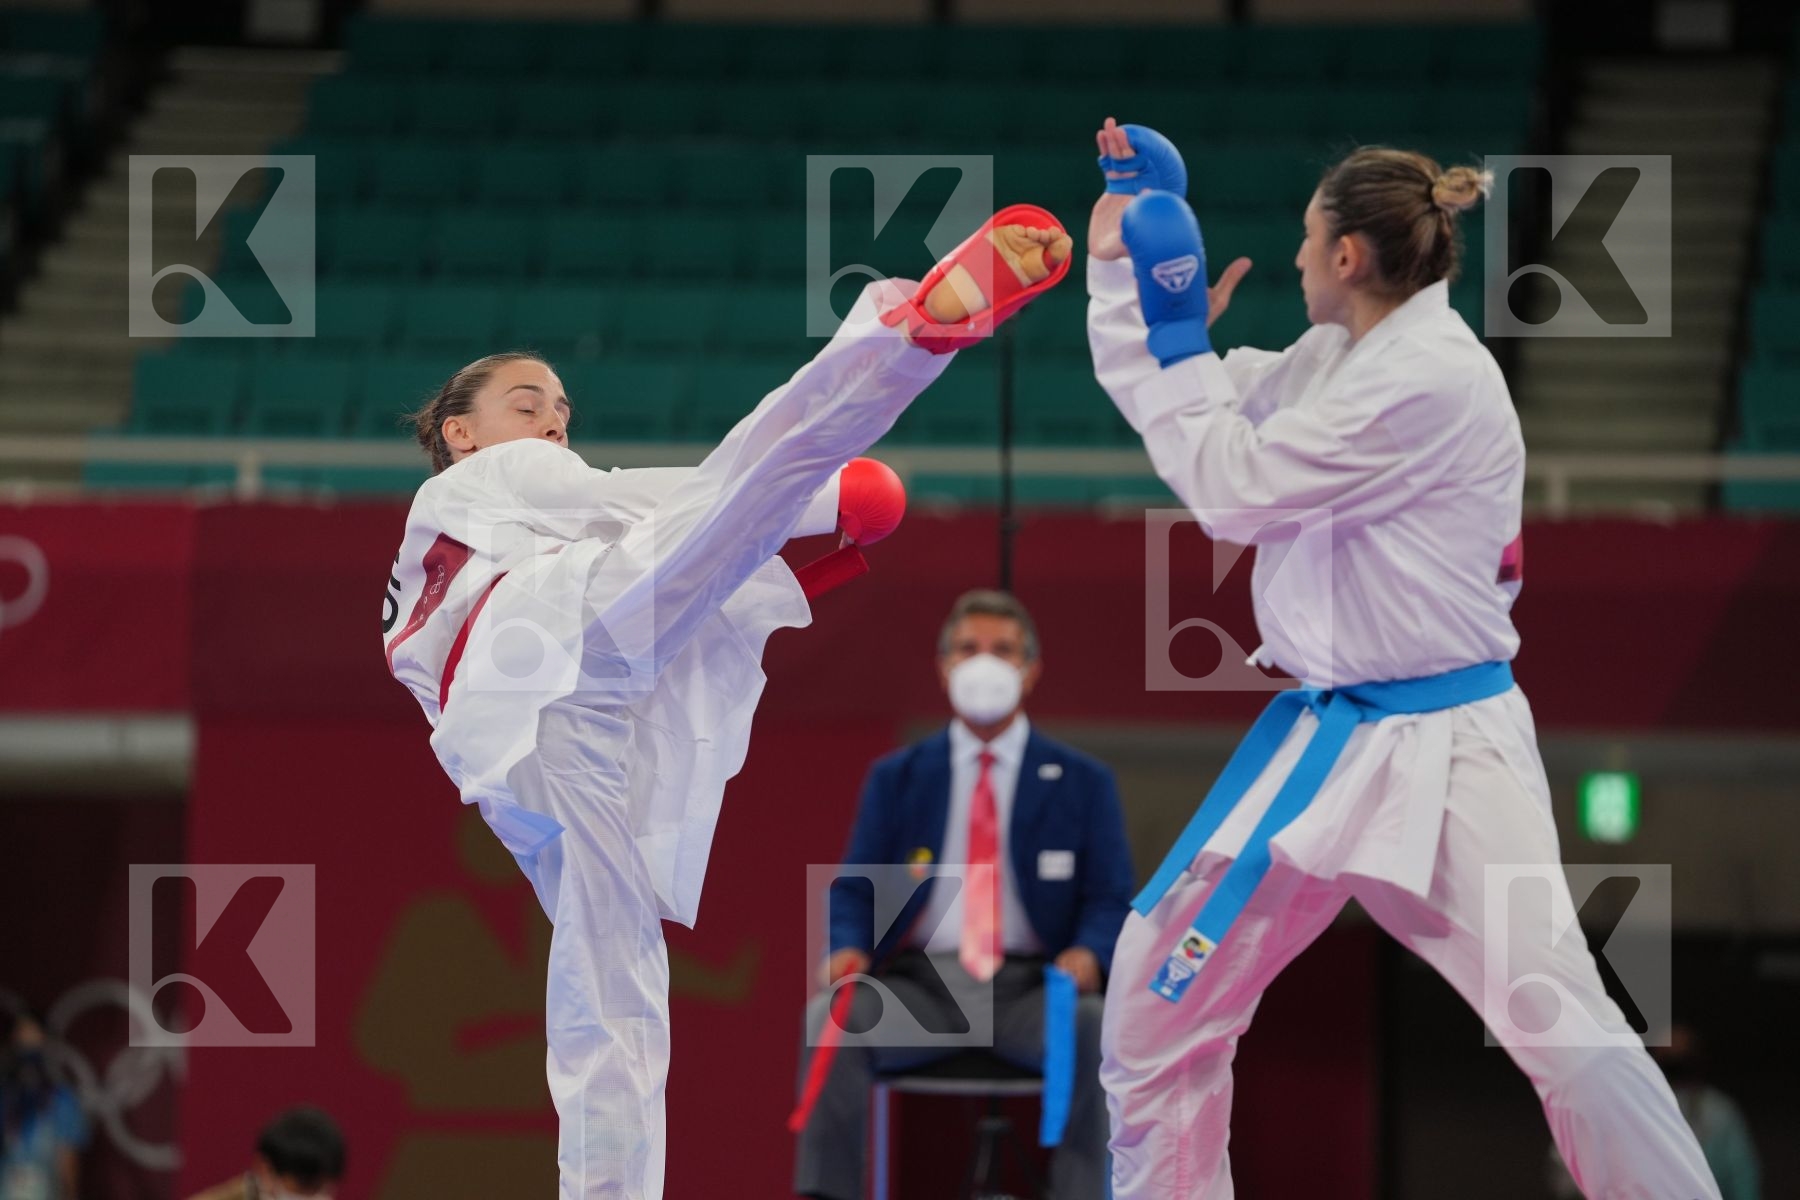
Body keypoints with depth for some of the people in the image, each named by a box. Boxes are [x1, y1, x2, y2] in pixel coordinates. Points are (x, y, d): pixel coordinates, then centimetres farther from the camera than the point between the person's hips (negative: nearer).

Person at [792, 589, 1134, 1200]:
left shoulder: (1083, 782, 13)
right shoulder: (895, 778, 17)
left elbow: (1111, 901, 7)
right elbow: (856, 891, 12)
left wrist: (1088, 954, -17)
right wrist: (848, 947, -12)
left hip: (1032, 989, -1)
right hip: (921, 984, 1)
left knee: (1094, 1026, -34)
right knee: (829, 1016, -29)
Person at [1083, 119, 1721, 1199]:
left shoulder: (1434, 379, -19)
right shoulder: (1338, 357, 8)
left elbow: (1237, 487, -16)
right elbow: (1189, 405, 19)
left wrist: (1176, 332, -8)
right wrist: (1123, 256, 10)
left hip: (1441, 752, -9)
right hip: (1328, 738, 9)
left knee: (1563, 1027, -20)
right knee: (1162, 987, 11)